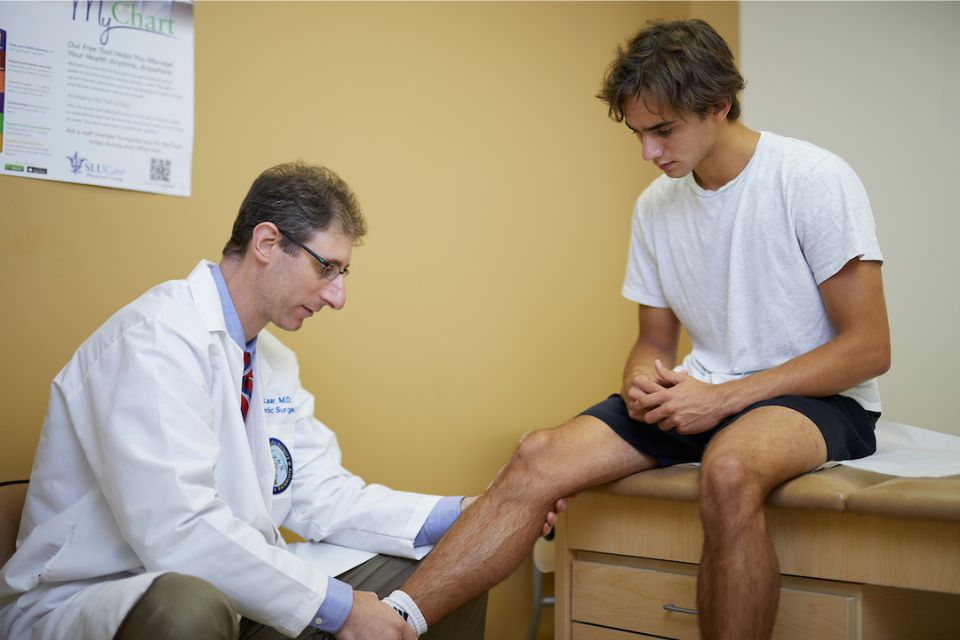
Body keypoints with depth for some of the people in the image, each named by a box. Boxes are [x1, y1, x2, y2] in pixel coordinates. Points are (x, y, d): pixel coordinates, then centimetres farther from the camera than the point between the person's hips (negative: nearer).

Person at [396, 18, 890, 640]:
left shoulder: (814, 180, -12)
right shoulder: (656, 205, 5)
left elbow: (868, 348, -13)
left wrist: (724, 398, -19)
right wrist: (644, 381, -10)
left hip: (818, 398, -4)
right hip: (704, 396, 5)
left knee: (728, 470, -39)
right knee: (540, 458, -17)